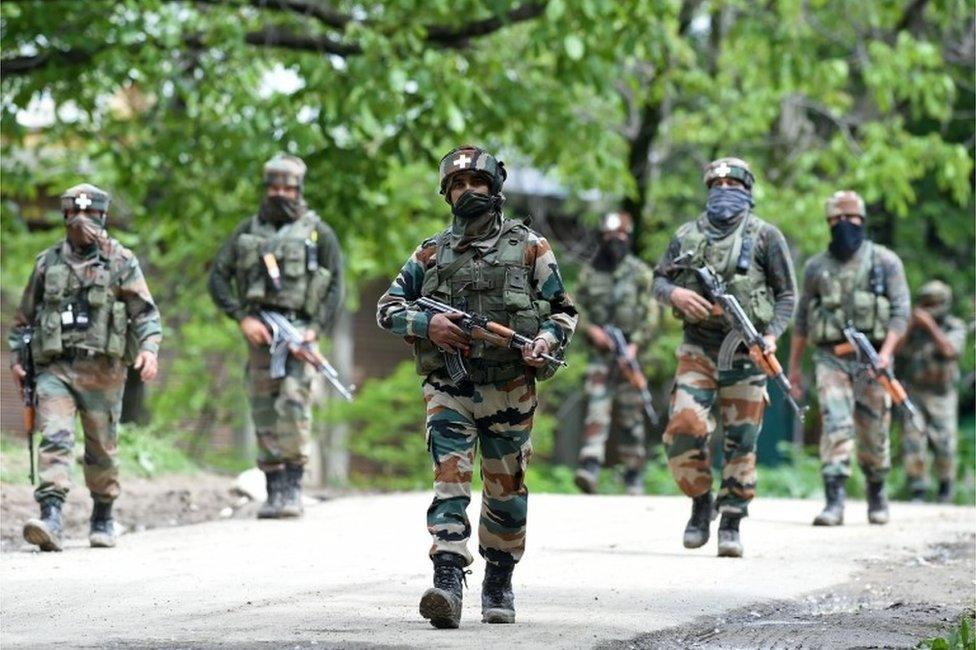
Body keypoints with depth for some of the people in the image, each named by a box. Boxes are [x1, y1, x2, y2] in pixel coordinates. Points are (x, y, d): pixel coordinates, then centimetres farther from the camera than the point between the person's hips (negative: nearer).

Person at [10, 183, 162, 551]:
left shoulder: (121, 261, 4)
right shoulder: (47, 262, 11)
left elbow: (145, 312, 1)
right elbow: (25, 315, 19)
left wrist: (149, 348, -15)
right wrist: (16, 357, 12)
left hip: (102, 369, -1)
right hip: (55, 368, 1)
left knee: (102, 448, 8)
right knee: (54, 438, -16)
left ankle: (103, 518, 24)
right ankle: (50, 518, -26)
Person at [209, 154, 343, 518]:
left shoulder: (318, 232, 6)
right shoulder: (248, 230, 13)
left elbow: (335, 286, 3)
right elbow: (218, 278, 10)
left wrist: (316, 330, -9)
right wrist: (243, 318, -3)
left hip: (298, 331, -3)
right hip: (259, 333, 3)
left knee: (293, 404, -19)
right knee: (264, 414, 2)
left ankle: (293, 488, -14)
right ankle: (274, 492, 7)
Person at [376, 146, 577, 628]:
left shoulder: (529, 248, 6)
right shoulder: (431, 254, 10)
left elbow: (563, 310, 9)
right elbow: (387, 307, 12)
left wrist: (547, 339, -13)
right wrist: (427, 324, -7)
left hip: (509, 389, 0)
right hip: (449, 388, 0)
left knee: (506, 492, 8)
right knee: (449, 480, -14)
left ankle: (498, 585, 23)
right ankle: (447, 584, -24)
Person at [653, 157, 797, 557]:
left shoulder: (765, 236, 3)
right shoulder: (688, 235, 11)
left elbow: (787, 294, 4)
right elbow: (658, 281, 14)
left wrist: (772, 335, -11)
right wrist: (675, 293, -9)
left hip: (745, 353, -2)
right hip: (697, 349, 2)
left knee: (740, 442, 0)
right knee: (684, 429, -12)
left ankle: (731, 523, 9)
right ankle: (700, 502, 9)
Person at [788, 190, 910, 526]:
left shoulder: (885, 262, 2)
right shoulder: (816, 267, 10)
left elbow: (901, 310, -4)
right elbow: (802, 319, 16)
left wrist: (886, 353, -18)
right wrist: (794, 367, 15)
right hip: (831, 358, 1)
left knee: (873, 433, 7)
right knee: (835, 426, -15)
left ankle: (876, 492, 30)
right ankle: (834, 502, -20)